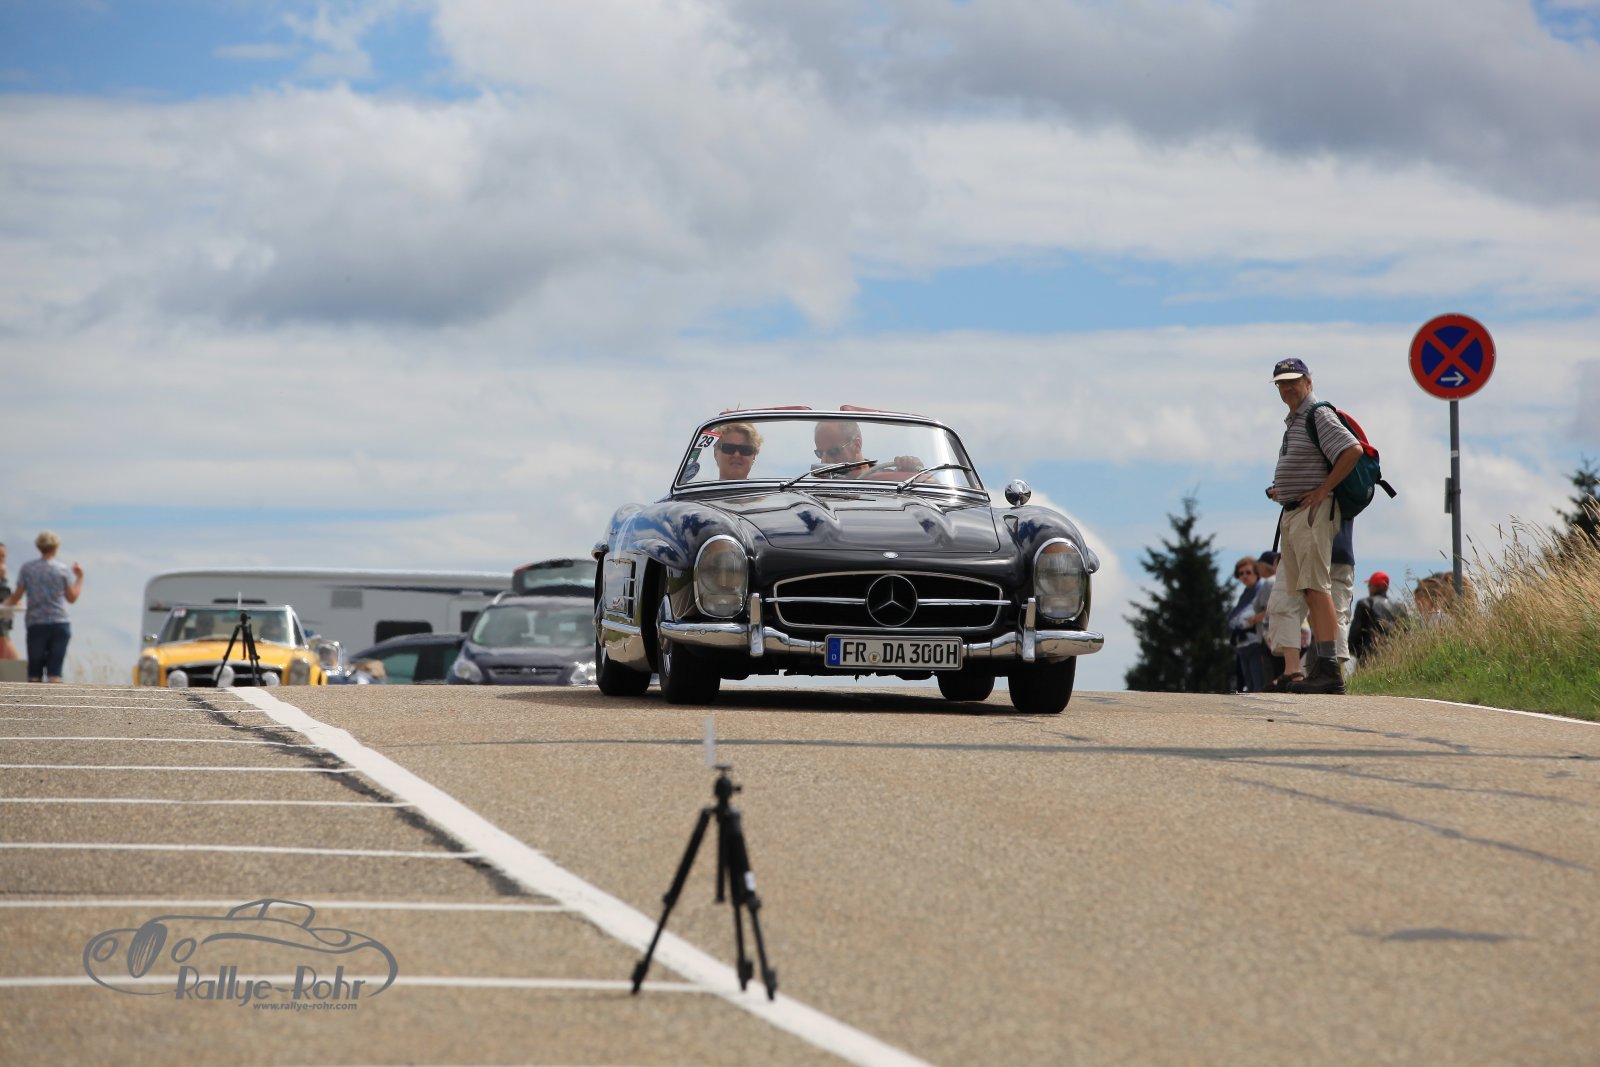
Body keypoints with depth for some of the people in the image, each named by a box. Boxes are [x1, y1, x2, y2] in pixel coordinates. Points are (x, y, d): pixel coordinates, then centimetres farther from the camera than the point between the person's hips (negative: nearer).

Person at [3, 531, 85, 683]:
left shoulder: (27, 568, 1)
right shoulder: (63, 569, 0)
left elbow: (16, 598, 1)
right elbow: (72, 598, 4)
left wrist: (8, 602, 23)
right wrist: (79, 578, 17)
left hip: (36, 624, 1)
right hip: (59, 624, -1)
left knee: (34, 672, 5)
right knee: (55, 671, -2)